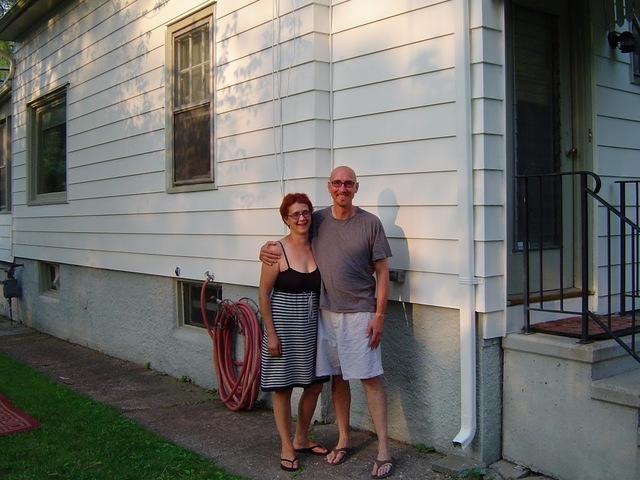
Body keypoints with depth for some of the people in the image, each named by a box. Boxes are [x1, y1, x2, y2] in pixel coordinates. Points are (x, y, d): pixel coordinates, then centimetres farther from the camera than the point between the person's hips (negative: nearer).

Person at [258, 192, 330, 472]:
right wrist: (271, 333, -13)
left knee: (314, 384, 13)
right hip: (283, 326, -5)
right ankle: (287, 447, 20)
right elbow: (264, 293, -10)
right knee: (283, 387, 5)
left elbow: (319, 289, 10)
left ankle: (301, 439, 32)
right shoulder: (277, 250, -11)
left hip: (311, 326, 6)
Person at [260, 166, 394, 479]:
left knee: (370, 379, -2)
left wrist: (379, 315, -9)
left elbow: (382, 273, -4)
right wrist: (266, 249, -2)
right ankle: (344, 439, 28)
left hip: (360, 314, -4)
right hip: (327, 313, 4)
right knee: (337, 377, 13)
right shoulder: (317, 221, 4)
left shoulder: (370, 223, -5)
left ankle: (383, 450, 5)